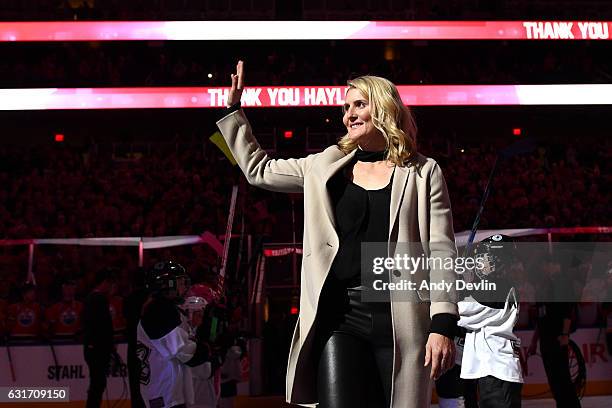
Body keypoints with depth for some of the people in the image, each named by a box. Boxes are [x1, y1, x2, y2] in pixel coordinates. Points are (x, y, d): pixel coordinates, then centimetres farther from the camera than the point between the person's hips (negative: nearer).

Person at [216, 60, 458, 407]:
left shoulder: (423, 172, 4)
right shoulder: (326, 166, 14)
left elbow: (441, 252, -2)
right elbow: (259, 170, 25)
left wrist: (443, 324, -10)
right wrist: (233, 108, 22)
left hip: (401, 321, -2)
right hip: (339, 317, 2)